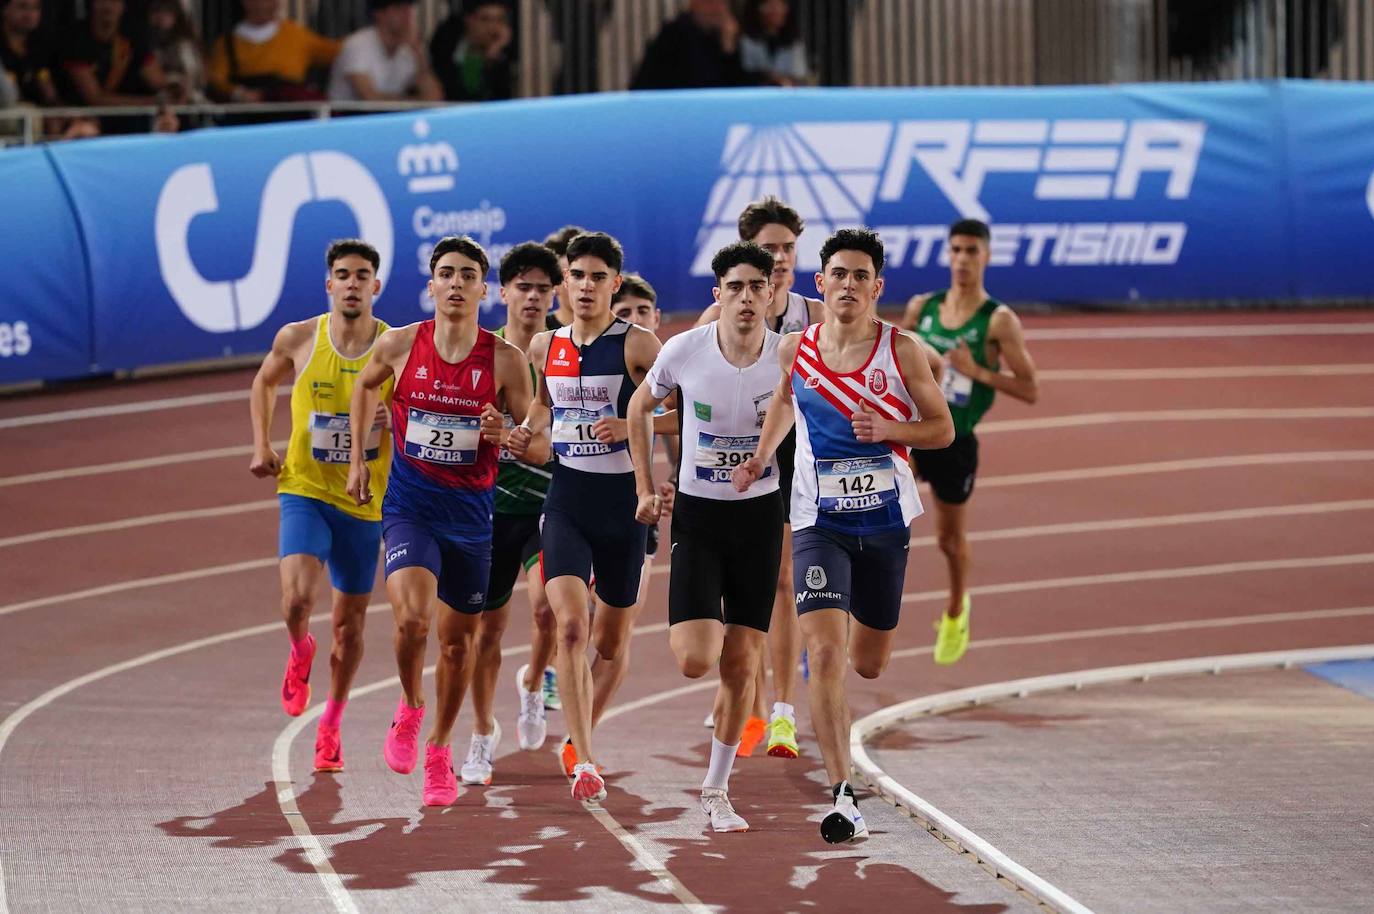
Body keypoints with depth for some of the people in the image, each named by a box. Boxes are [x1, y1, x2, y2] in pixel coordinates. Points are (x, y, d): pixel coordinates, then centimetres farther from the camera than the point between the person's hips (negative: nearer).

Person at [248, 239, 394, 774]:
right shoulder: (298, 340, -5)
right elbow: (264, 382, 16)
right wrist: (261, 445, 6)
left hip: (365, 504, 1)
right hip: (305, 491, -1)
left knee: (350, 625, 10)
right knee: (297, 598, -23)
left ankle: (331, 723, 31)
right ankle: (300, 652, 13)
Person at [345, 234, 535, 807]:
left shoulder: (505, 360, -7)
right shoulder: (399, 345, -5)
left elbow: (536, 444, 0)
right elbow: (364, 386, 17)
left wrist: (511, 438, -22)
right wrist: (358, 459, 14)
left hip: (471, 512, 1)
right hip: (409, 507, -1)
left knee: (458, 643, 10)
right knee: (412, 619, -24)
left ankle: (438, 750, 32)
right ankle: (409, 711, 5)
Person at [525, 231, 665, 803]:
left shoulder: (638, 345, -6)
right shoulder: (544, 347, 7)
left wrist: (631, 425, -21)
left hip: (623, 503, -2)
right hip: (566, 503, 2)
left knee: (611, 641, 11)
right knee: (570, 627, -17)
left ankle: (579, 738, 35)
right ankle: (583, 762, -19)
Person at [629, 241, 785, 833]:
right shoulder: (684, 351, -12)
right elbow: (641, 407, 7)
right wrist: (645, 488, 5)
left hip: (761, 514, 1)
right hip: (697, 513, -1)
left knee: (742, 666, 3)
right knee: (695, 661, -14)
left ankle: (716, 790, 18)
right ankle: (699, 625, 23)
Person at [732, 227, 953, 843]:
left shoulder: (902, 351, -6)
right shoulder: (795, 350, 0)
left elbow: (943, 429, 0)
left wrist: (889, 429, -18)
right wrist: (760, 457, 11)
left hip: (886, 521, 1)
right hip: (818, 522, -1)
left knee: (868, 664, 13)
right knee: (824, 653, -18)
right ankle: (843, 797, -18)